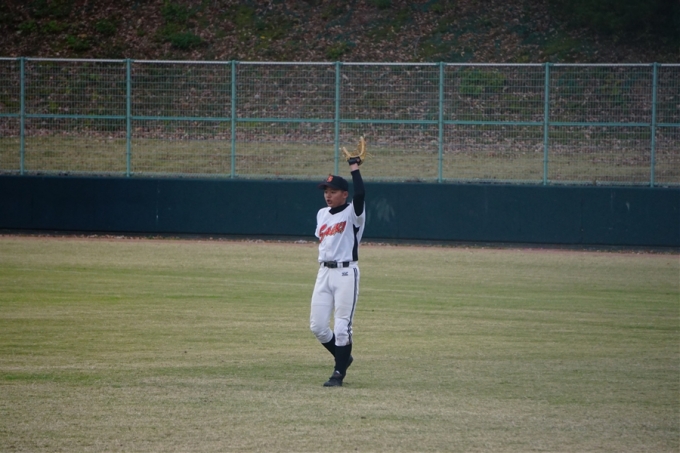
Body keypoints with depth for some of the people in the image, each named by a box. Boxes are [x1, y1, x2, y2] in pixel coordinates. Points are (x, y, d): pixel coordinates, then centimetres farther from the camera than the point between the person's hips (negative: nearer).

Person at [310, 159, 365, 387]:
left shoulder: (352, 213, -7)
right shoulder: (322, 214, 14)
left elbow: (359, 194, -26)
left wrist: (355, 168, -20)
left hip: (346, 272, -7)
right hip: (324, 272, 7)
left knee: (342, 326, -6)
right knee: (317, 326, 4)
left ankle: (339, 373, 1)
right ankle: (343, 357, 25)